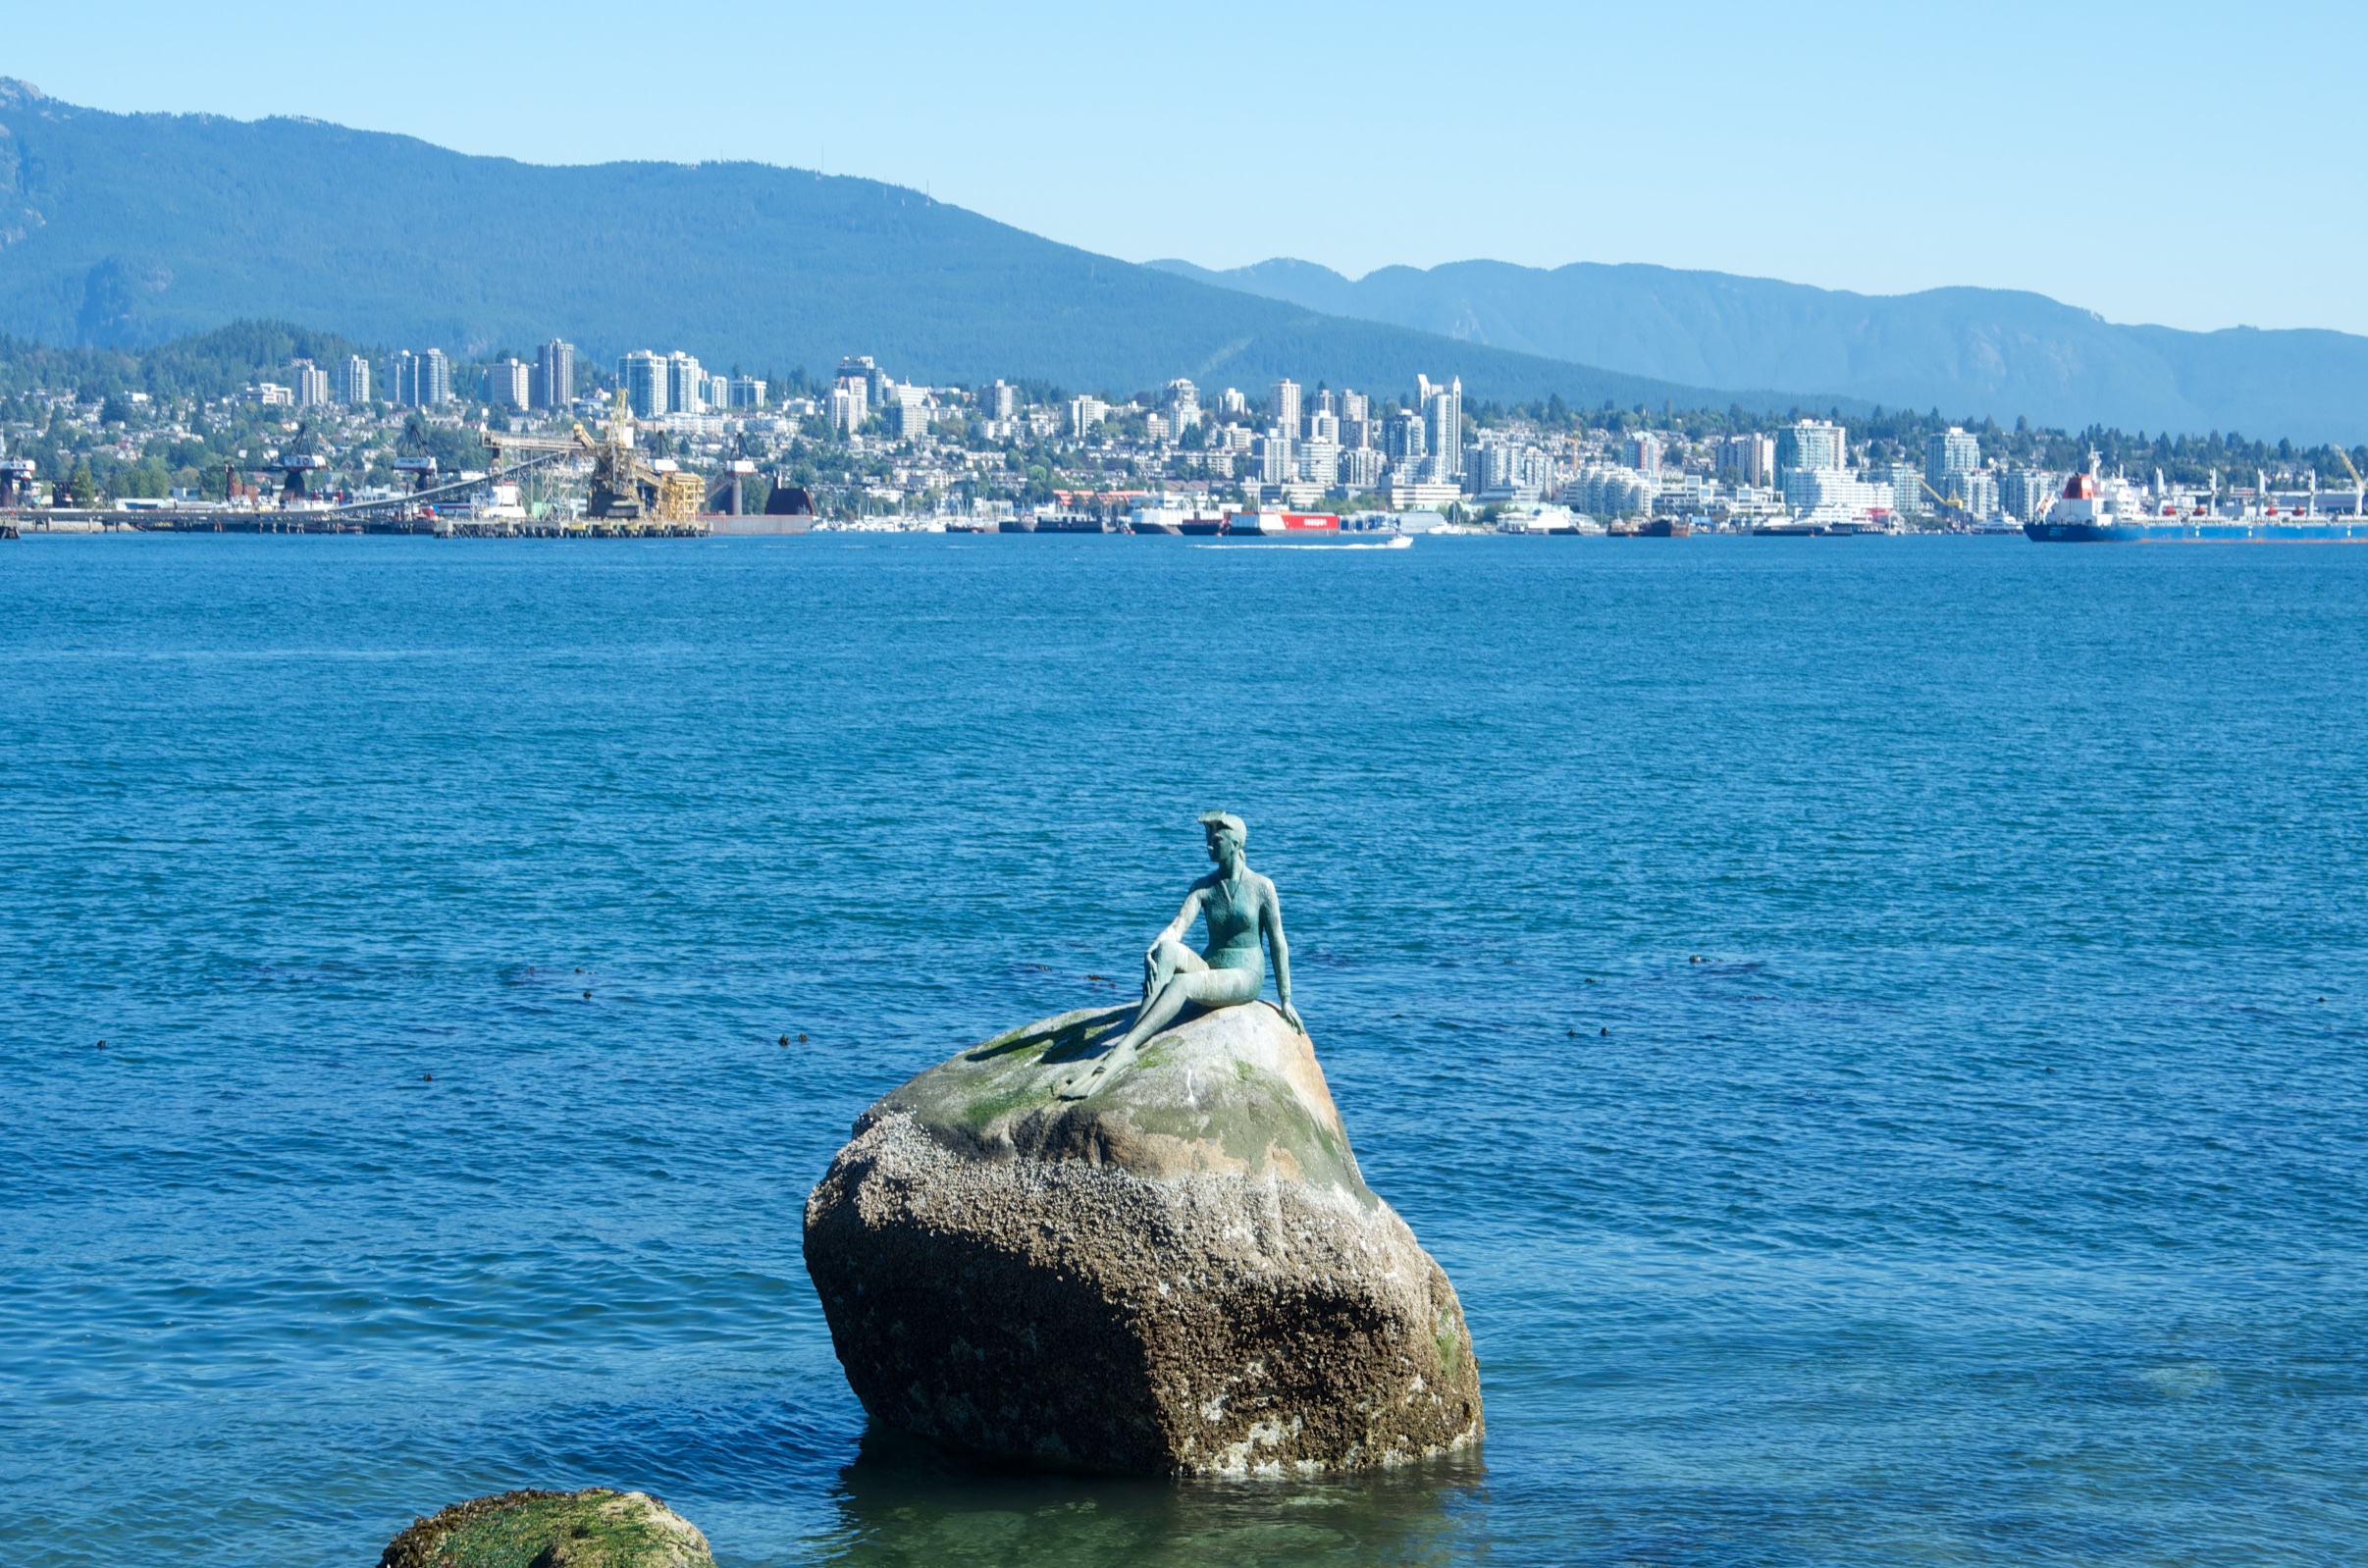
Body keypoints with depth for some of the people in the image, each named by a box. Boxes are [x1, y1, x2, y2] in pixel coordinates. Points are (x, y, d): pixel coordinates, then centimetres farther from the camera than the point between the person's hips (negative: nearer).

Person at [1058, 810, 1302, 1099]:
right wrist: (1150, 952, -31)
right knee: (1167, 949, -31)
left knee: (1182, 982, -36)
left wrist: (1286, 1001, 1)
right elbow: (1178, 926, -9)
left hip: (1244, 978, -4)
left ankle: (1122, 1050, -53)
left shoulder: (1261, 887, -4)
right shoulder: (1203, 887, 7)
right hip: (1208, 967, 4)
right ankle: (1134, 1031, -47)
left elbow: (1278, 944, 0)